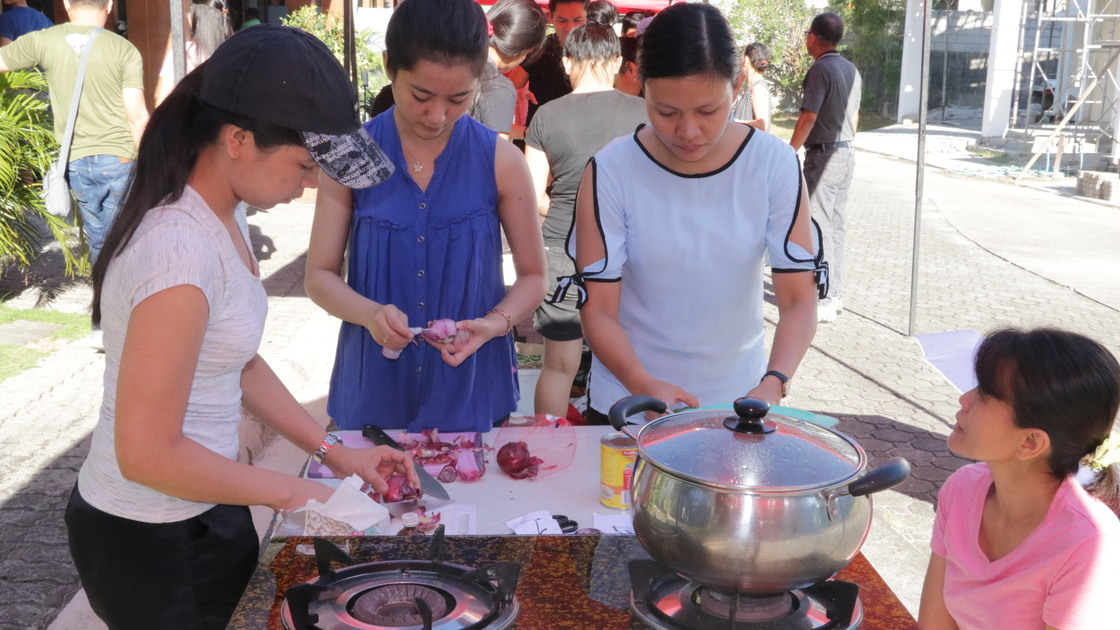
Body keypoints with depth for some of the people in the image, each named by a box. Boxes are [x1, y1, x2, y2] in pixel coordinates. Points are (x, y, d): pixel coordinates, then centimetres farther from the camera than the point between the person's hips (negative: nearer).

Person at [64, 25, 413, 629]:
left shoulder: (223, 218, -1)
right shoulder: (181, 252, -29)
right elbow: (148, 453, -26)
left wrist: (332, 450, 5)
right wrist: (292, 491, -17)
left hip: (202, 512, 8)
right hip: (154, 545, -8)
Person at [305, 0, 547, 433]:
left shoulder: (502, 161, -7)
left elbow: (533, 276, 1)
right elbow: (320, 275, -2)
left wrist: (496, 323, -18)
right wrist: (369, 313, -22)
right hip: (373, 390, 0)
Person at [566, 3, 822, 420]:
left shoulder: (774, 163, -13)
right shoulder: (611, 170, -16)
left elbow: (799, 300, -11)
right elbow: (598, 309, -13)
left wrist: (773, 384, -28)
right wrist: (643, 385, -30)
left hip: (738, 399, 1)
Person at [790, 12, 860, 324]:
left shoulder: (820, 69, -14)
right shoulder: (851, 70, 11)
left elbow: (808, 118, -18)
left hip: (823, 156, -9)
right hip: (847, 154, 9)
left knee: (819, 229, -5)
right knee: (836, 227, 13)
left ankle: (823, 302, -3)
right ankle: (835, 294, 18)